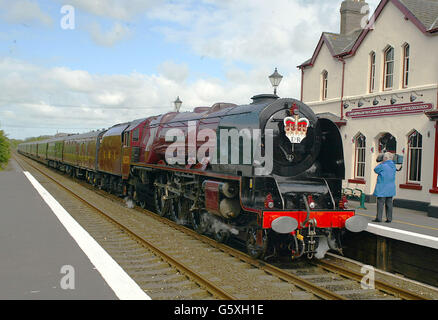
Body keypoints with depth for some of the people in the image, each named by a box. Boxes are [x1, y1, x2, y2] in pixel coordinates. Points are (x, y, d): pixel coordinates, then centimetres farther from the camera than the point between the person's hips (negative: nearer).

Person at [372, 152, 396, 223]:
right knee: (389, 203, 9)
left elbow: (376, 170, -1)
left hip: (382, 188, -7)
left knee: (380, 203, -2)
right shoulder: (393, 166, 7)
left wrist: (381, 163, 4)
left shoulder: (383, 166, -15)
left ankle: (379, 218, -3)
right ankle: (389, 219, 10)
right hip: (391, 188, 7)